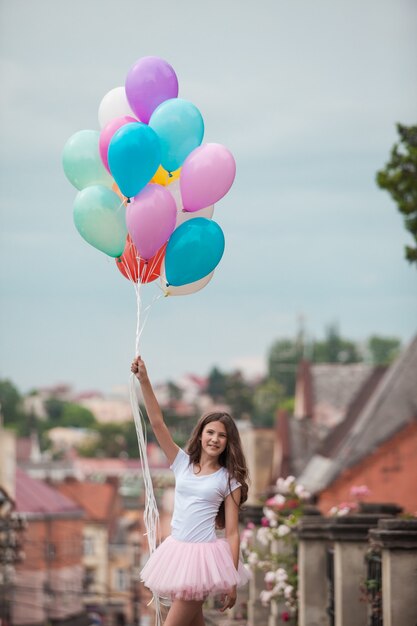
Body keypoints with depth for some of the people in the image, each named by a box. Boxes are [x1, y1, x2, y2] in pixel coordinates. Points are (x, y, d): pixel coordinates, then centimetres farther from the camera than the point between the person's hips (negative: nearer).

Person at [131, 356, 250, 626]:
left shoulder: (228, 480, -2)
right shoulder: (183, 464, 6)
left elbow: (232, 532, -3)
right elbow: (158, 423, -1)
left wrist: (232, 581, -6)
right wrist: (144, 381, -11)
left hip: (204, 555, -4)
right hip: (177, 550, 4)